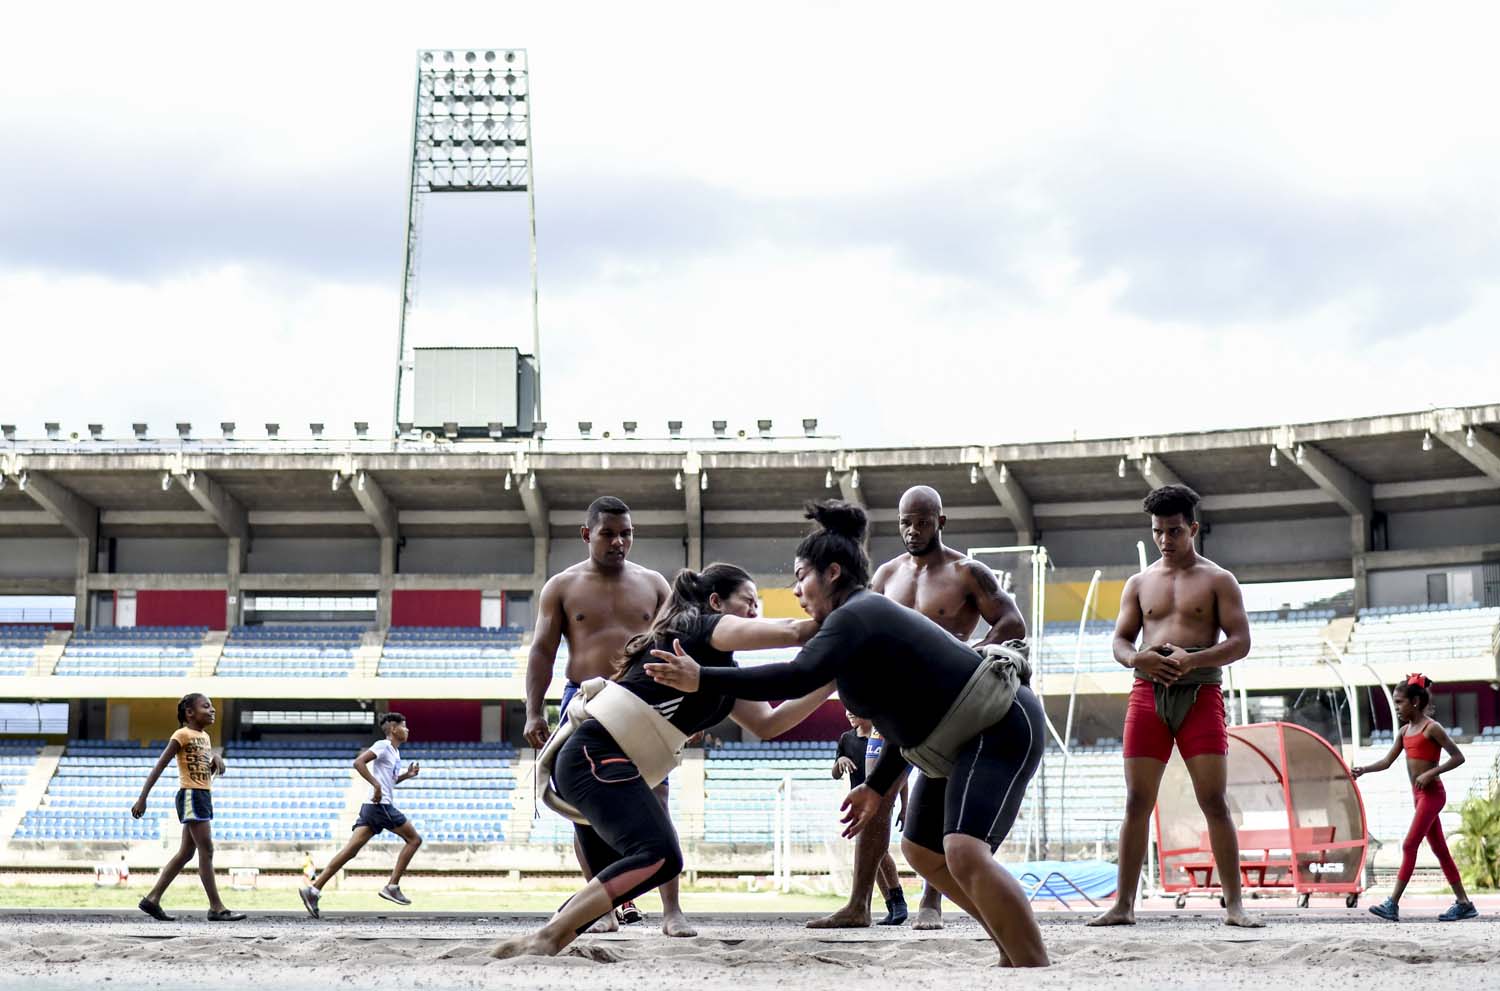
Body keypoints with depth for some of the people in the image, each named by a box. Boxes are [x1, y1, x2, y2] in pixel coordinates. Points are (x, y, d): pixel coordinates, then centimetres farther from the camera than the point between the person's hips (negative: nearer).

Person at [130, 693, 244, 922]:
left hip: (204, 796, 9)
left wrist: (216, 761, 2)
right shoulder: (183, 735, -8)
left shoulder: (205, 736, 17)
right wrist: (142, 799, -15)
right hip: (191, 795, -9)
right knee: (206, 850, -9)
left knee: (186, 852, 10)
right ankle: (216, 908, -8)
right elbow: (160, 766, -11)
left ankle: (152, 899, 14)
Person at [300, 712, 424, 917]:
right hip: (381, 805, -9)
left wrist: (407, 775, 19)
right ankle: (392, 886, -3)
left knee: (351, 850, -1)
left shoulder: (394, 752, 22)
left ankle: (314, 889, -9)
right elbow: (358, 762, -18)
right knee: (414, 839, -1)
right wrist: (376, 785, -23)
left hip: (372, 807, 9)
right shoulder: (383, 746, -6)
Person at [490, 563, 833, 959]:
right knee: (659, 855, -25)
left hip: (583, 762, 11)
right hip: (596, 756, -11)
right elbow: (790, 632, -10)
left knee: (614, 885, 14)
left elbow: (767, 724, 21)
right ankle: (543, 940, -27)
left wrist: (830, 682, 15)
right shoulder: (699, 626, -1)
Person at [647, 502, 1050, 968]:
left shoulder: (854, 615, -16)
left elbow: (796, 679, -32)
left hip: (1000, 728, -11)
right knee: (920, 849, 21)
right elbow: (911, 712, 21)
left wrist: (703, 679, -29)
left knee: (965, 854, -28)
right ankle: (1015, 943, 27)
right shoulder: (870, 619, 15)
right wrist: (878, 787, 25)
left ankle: (1035, 965, -27)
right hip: (966, 738, 11)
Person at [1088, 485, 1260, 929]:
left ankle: (1234, 904, -4)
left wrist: (1193, 659, -19)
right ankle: (1123, 904, 3)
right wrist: (1136, 658, -12)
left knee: (1214, 800, -7)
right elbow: (1120, 639, 13)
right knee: (1137, 801, 0)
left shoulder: (1218, 580, 7)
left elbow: (1240, 641, -1)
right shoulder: (1139, 583, 16)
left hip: (1200, 694, -3)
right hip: (1147, 693, 3)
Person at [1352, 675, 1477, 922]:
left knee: (1409, 846, -12)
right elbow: (1387, 761, 11)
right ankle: (1464, 904, 15)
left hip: (1432, 794, -9)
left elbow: (1458, 757, -12)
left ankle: (1393, 904, -14)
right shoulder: (1405, 731, 12)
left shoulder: (1432, 728, -12)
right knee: (1439, 849, 10)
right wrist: (1363, 770, -4)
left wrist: (1430, 773, -19)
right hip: (1420, 796, 9)